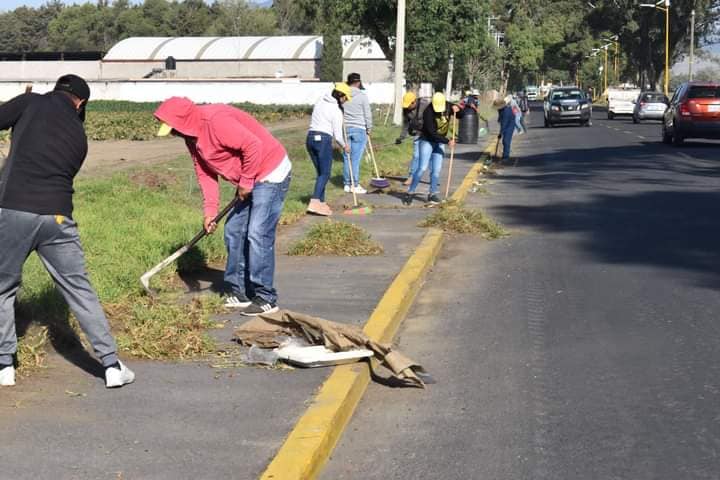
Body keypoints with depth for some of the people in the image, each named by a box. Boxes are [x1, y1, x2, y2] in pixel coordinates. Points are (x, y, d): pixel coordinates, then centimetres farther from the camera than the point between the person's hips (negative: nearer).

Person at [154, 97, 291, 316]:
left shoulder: (216, 121, -25)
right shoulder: (192, 136, 6)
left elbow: (253, 145, -30)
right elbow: (205, 173, 9)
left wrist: (246, 182, -20)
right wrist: (210, 210, 0)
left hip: (271, 174, -10)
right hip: (250, 181, 10)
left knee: (258, 234, -13)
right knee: (233, 231, 11)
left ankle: (265, 299, -6)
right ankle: (238, 291, 19)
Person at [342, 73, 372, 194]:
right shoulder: (362, 95, -7)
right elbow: (368, 114, -4)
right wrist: (369, 128, 9)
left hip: (345, 128, 4)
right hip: (359, 129, -4)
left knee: (347, 158, 9)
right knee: (356, 158, -2)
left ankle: (347, 184, 14)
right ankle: (355, 185, 1)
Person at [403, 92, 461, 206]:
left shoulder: (448, 106, -8)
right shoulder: (428, 112, -25)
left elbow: (461, 115, 5)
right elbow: (432, 133, -27)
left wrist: (457, 110, -17)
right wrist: (447, 141, -28)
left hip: (439, 143, 5)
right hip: (427, 141, -5)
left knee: (436, 169, 0)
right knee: (422, 168, -11)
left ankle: (432, 194, 10)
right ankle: (410, 192, -1)